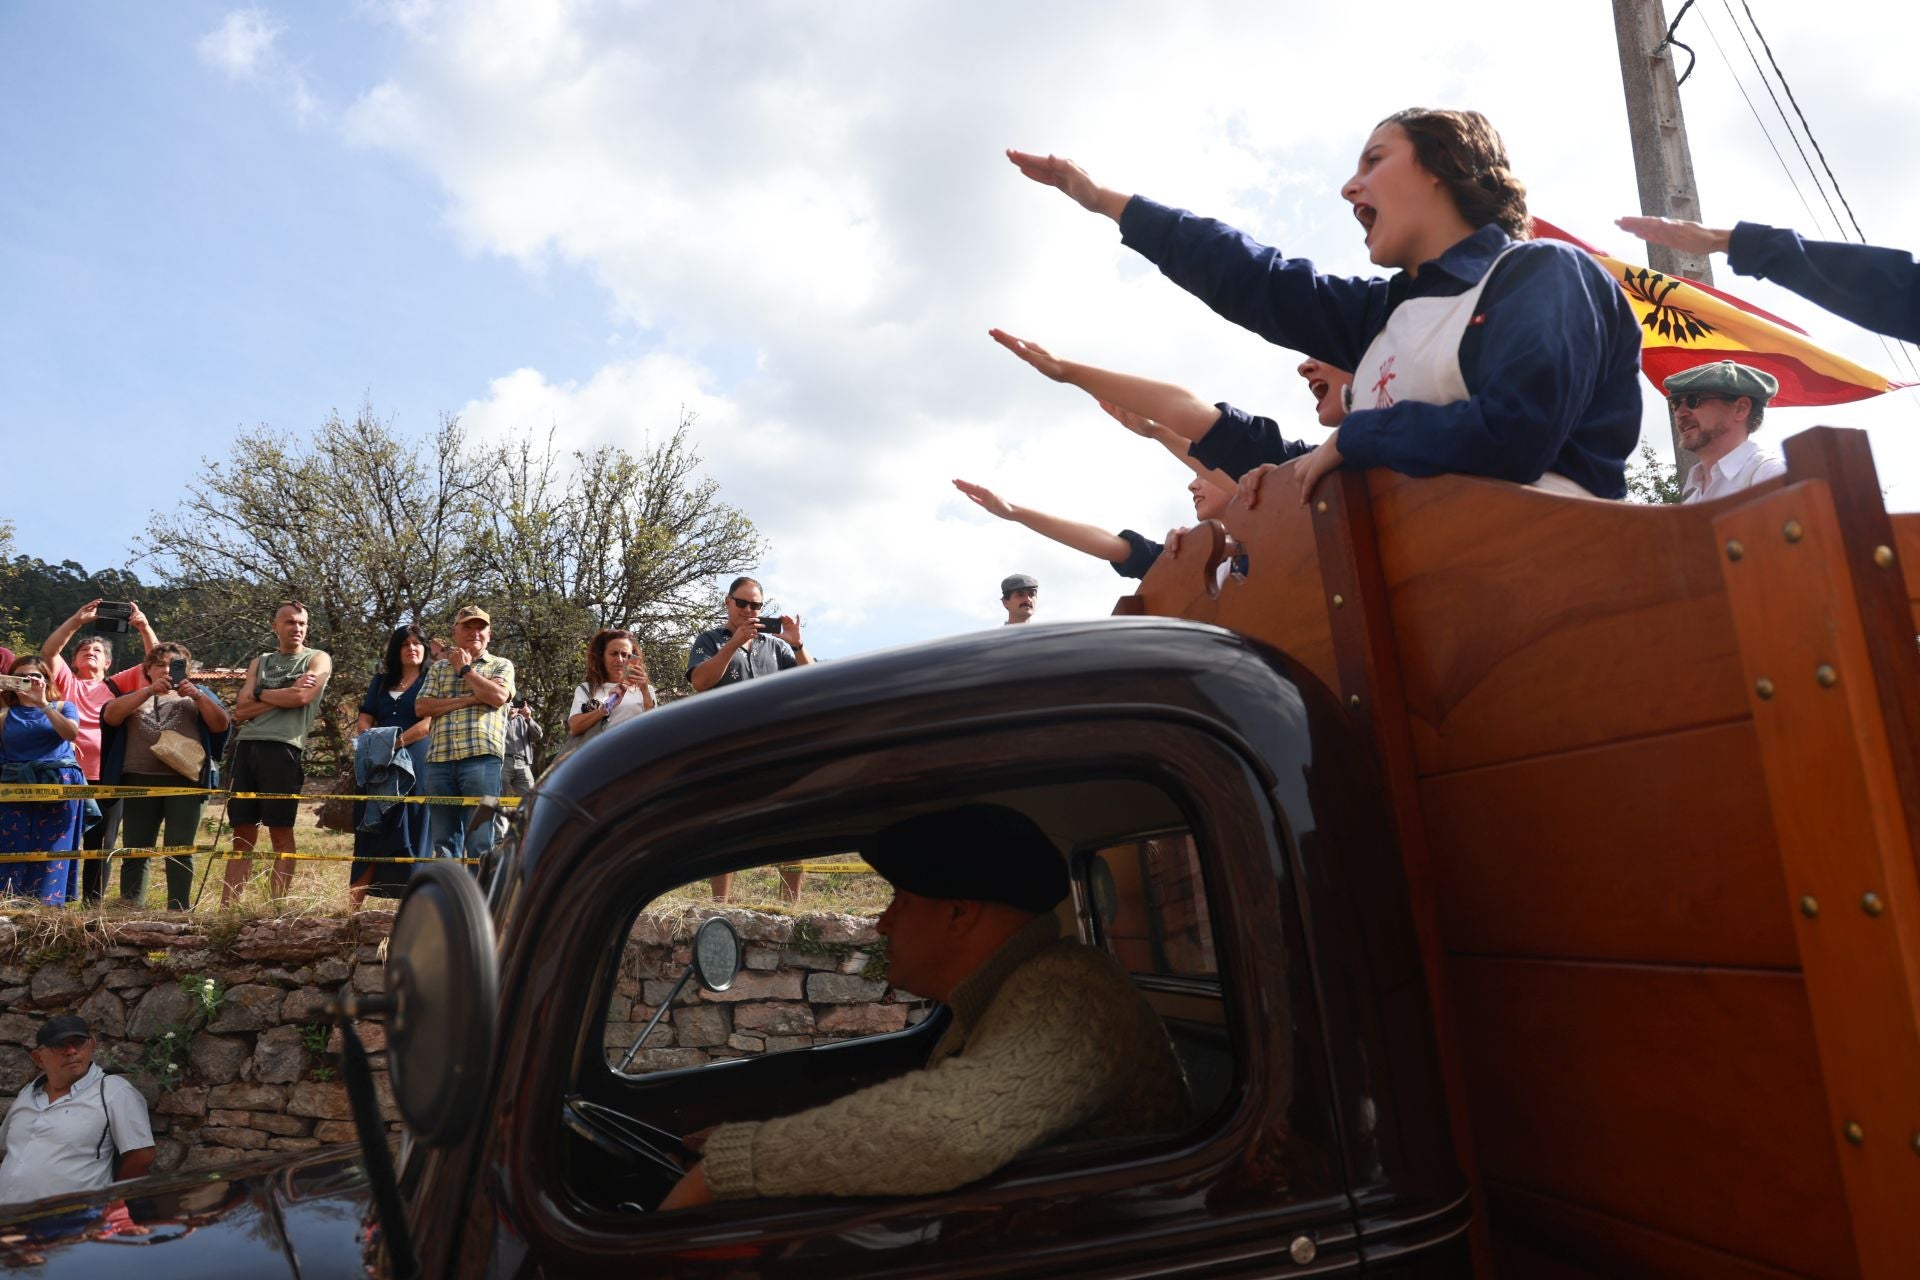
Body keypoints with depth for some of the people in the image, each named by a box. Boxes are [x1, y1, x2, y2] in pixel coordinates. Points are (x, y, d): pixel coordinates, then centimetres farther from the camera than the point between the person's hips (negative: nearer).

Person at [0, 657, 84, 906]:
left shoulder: (62, 706, 10)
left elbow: (71, 733, -9)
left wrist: (43, 704, -14)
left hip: (58, 788, -1)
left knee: (51, 852, -3)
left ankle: (47, 907, 0)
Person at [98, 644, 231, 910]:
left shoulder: (198, 694, 17)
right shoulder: (134, 696, 21)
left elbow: (222, 725, 4)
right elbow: (110, 716, 0)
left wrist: (197, 695, -9)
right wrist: (148, 691, -10)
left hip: (185, 781, -2)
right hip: (140, 782, 2)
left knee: (180, 850, -5)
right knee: (135, 851, 1)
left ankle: (178, 911, -4)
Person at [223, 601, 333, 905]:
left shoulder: (317, 660, 9)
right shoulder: (260, 662, 21)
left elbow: (301, 697, -10)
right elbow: (241, 708, 9)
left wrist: (260, 695, 3)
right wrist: (282, 695, -2)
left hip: (284, 747, -5)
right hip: (246, 745, 5)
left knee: (281, 832, -3)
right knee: (242, 833, 6)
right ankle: (227, 907, 7)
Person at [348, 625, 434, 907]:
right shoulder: (381, 680, 19)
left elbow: (428, 723, -7)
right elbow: (364, 720, 13)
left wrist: (395, 743, -16)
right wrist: (369, 745, -7)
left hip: (413, 765, -4)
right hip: (377, 767, 4)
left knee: (409, 836, -6)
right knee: (369, 834, 2)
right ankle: (354, 906, 1)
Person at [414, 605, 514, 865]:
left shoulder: (501, 666, 12)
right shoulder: (438, 668, 19)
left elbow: (498, 697, -8)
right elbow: (422, 706, 5)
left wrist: (465, 669, 2)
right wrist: (468, 699, -5)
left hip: (481, 758, -3)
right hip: (439, 759, 4)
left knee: (479, 840, -5)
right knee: (442, 840, 7)